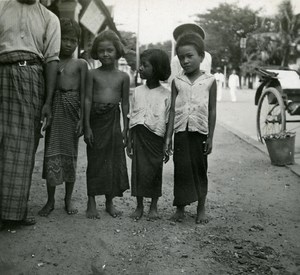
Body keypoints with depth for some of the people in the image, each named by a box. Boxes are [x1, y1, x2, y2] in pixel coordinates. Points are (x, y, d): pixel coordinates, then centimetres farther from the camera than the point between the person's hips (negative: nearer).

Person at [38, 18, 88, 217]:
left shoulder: (81, 64, 6)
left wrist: (82, 118, -5)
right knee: (52, 153, -1)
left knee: (70, 154, 6)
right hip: (54, 108, 1)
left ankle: (68, 199, 19)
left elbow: (83, 92, 3)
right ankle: (50, 200, 11)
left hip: (72, 109, -1)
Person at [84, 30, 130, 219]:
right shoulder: (93, 74, 1)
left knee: (115, 161, 5)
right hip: (95, 118, -1)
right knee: (95, 160, 2)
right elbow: (88, 100, -2)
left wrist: (126, 127, 3)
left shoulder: (123, 77, 5)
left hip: (114, 120, 2)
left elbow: (125, 103, 7)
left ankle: (110, 202, 19)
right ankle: (92, 203, 12)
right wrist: (87, 126, -8)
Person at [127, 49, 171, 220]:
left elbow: (168, 123, -2)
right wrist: (129, 141, 6)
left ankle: (154, 207, 24)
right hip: (139, 137, 2)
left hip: (156, 137, -2)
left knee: (155, 172, 7)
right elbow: (132, 119, 8)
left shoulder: (166, 95, -5)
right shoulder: (137, 92, 4)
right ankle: (139, 206, 21)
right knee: (138, 170, 5)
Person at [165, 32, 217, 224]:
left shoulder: (209, 81, 0)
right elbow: (173, 110, 5)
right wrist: (169, 136, 1)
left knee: (200, 170, 7)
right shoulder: (177, 82, 5)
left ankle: (201, 209, 21)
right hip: (181, 131, 1)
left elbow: (212, 111, 1)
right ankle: (180, 208, 15)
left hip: (200, 131, -1)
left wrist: (210, 137, -1)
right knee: (181, 169, 2)